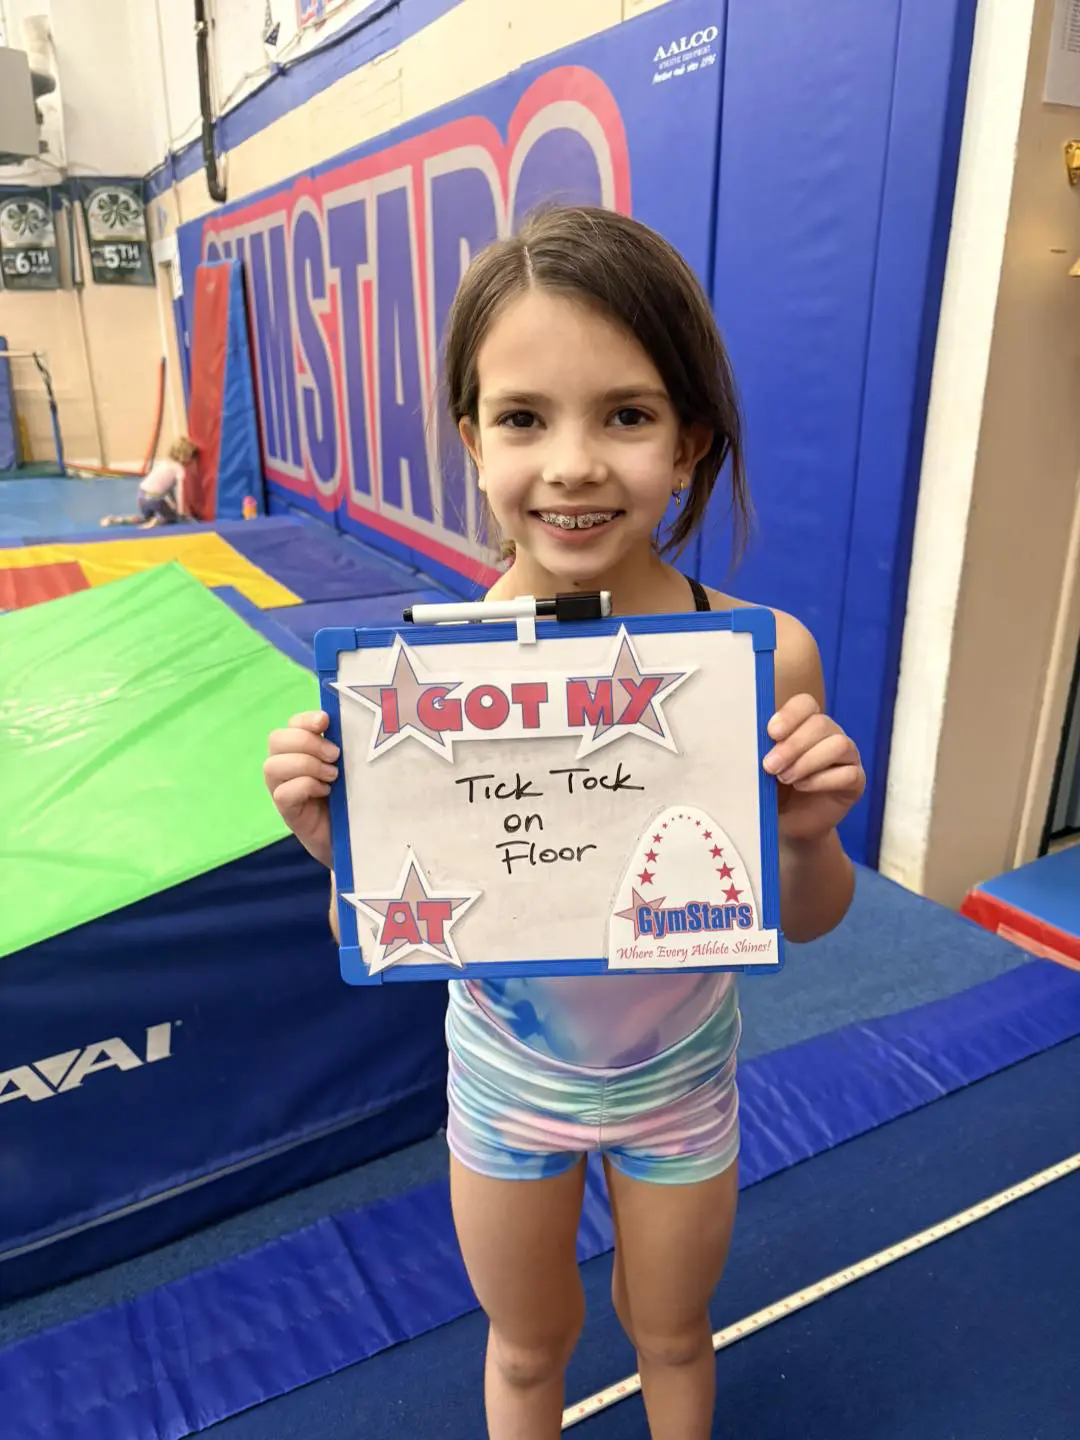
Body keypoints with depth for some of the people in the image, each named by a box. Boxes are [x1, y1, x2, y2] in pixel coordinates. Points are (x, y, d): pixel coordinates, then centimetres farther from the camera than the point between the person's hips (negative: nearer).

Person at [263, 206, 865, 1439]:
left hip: (682, 1079, 1)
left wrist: (810, 836, -29)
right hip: (507, 1081, 0)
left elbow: (804, 921, -9)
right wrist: (341, 847, -32)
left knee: (671, 1339, 30)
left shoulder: (761, 657, -24)